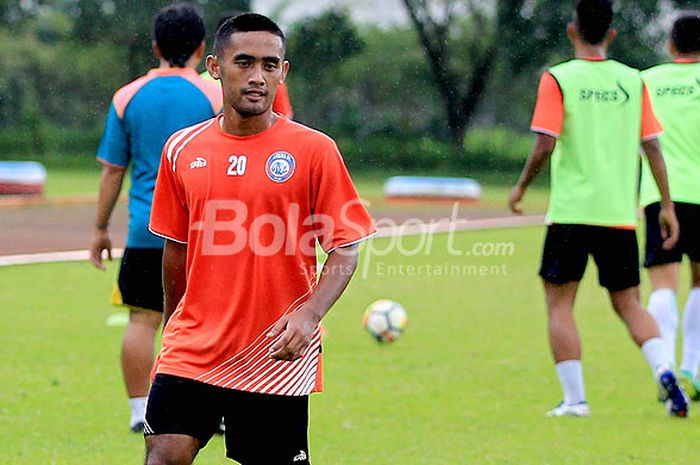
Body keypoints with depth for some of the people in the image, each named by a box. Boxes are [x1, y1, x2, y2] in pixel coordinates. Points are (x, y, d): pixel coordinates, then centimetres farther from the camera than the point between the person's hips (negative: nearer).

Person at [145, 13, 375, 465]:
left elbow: (346, 249, -5)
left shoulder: (314, 150, -5)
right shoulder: (181, 149, 6)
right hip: (194, 345, 2)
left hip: (277, 355, -2)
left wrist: (309, 314, -20)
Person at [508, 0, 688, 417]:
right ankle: (665, 371, -11)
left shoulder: (558, 80, -5)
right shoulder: (633, 82, 5)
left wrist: (522, 187, 5)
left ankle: (575, 398, 1)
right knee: (628, 303, 12)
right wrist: (667, 206, 10)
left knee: (560, 303, 7)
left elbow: (545, 146, -11)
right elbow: (652, 146, 4)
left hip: (571, 211, -3)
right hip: (620, 213, 3)